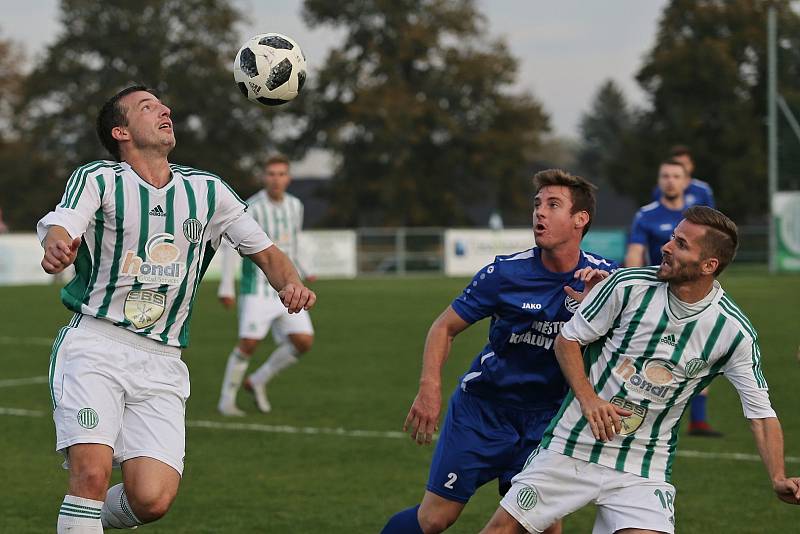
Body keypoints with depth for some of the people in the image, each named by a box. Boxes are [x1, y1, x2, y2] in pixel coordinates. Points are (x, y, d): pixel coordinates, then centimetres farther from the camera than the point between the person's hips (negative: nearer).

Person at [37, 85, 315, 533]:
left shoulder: (207, 190, 11)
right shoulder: (98, 179, -1)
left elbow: (266, 252, 16)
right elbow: (60, 227, -20)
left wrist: (292, 284, -7)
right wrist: (56, 248, -46)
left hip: (162, 362, 3)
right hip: (94, 346, -3)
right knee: (92, 473, -24)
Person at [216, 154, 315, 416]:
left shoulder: (295, 205, 6)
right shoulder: (251, 207, -13)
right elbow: (230, 245, -9)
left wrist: (302, 272, 24)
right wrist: (226, 286, -11)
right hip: (258, 288, -6)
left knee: (303, 342, -5)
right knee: (249, 343, -12)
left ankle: (257, 381, 13)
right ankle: (227, 400, 5)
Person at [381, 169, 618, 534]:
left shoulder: (603, 275, -7)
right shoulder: (505, 273, -13)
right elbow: (445, 328, -3)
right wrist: (429, 388, -17)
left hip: (545, 418, 2)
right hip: (481, 408, -2)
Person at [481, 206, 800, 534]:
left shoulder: (733, 332, -10)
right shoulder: (628, 285, -10)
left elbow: (760, 414, -5)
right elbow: (567, 339, 2)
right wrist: (588, 398, -13)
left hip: (645, 468, 0)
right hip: (571, 445, 1)